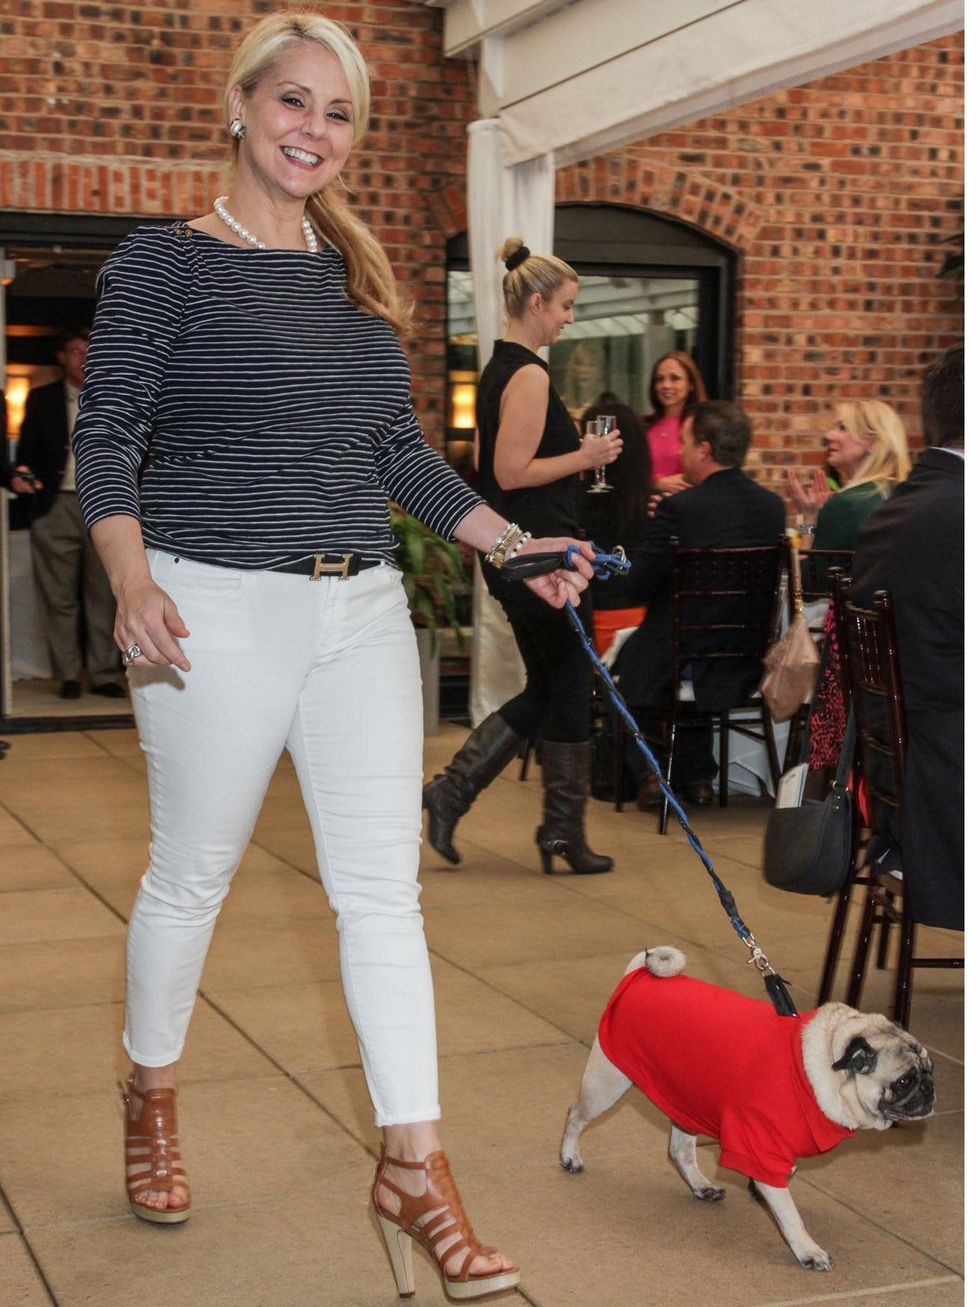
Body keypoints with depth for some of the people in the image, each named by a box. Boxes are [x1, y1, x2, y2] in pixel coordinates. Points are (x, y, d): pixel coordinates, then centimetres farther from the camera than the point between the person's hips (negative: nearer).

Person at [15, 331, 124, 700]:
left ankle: (104, 674, 6)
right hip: (57, 507, 0)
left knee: (103, 595, 1)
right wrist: (24, 472, -14)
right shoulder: (41, 400, 10)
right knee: (59, 597, 1)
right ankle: (68, 675, 8)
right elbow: (27, 448, 7)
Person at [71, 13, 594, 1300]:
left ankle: (414, 1166, 8)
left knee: (383, 882, 1)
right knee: (193, 870, 8)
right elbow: (106, 440, -8)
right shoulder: (162, 262, -2)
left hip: (363, 609, 5)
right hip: (218, 608, -4)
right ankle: (152, 1097, 34)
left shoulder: (358, 275, 14)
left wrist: (517, 545, 10)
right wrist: (134, 579, -24)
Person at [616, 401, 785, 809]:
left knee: (624, 655, 26)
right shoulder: (773, 505, -2)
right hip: (745, 667, 5)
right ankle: (696, 776, 35)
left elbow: (639, 587, -13)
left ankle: (646, 773, 19)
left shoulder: (678, 508, -19)